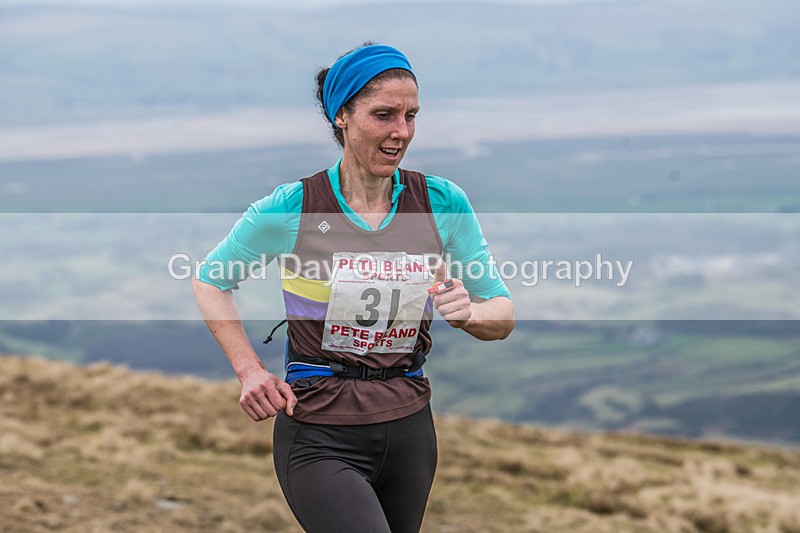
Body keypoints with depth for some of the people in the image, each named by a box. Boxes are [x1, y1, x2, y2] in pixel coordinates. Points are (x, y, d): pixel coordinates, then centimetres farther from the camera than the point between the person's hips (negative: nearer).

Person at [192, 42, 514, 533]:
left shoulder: (443, 203, -1)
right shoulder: (293, 207, -7)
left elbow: (503, 313, 5)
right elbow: (210, 281, 8)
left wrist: (469, 313, -18)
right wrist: (250, 370, -4)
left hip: (409, 430, 4)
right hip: (319, 436, -4)